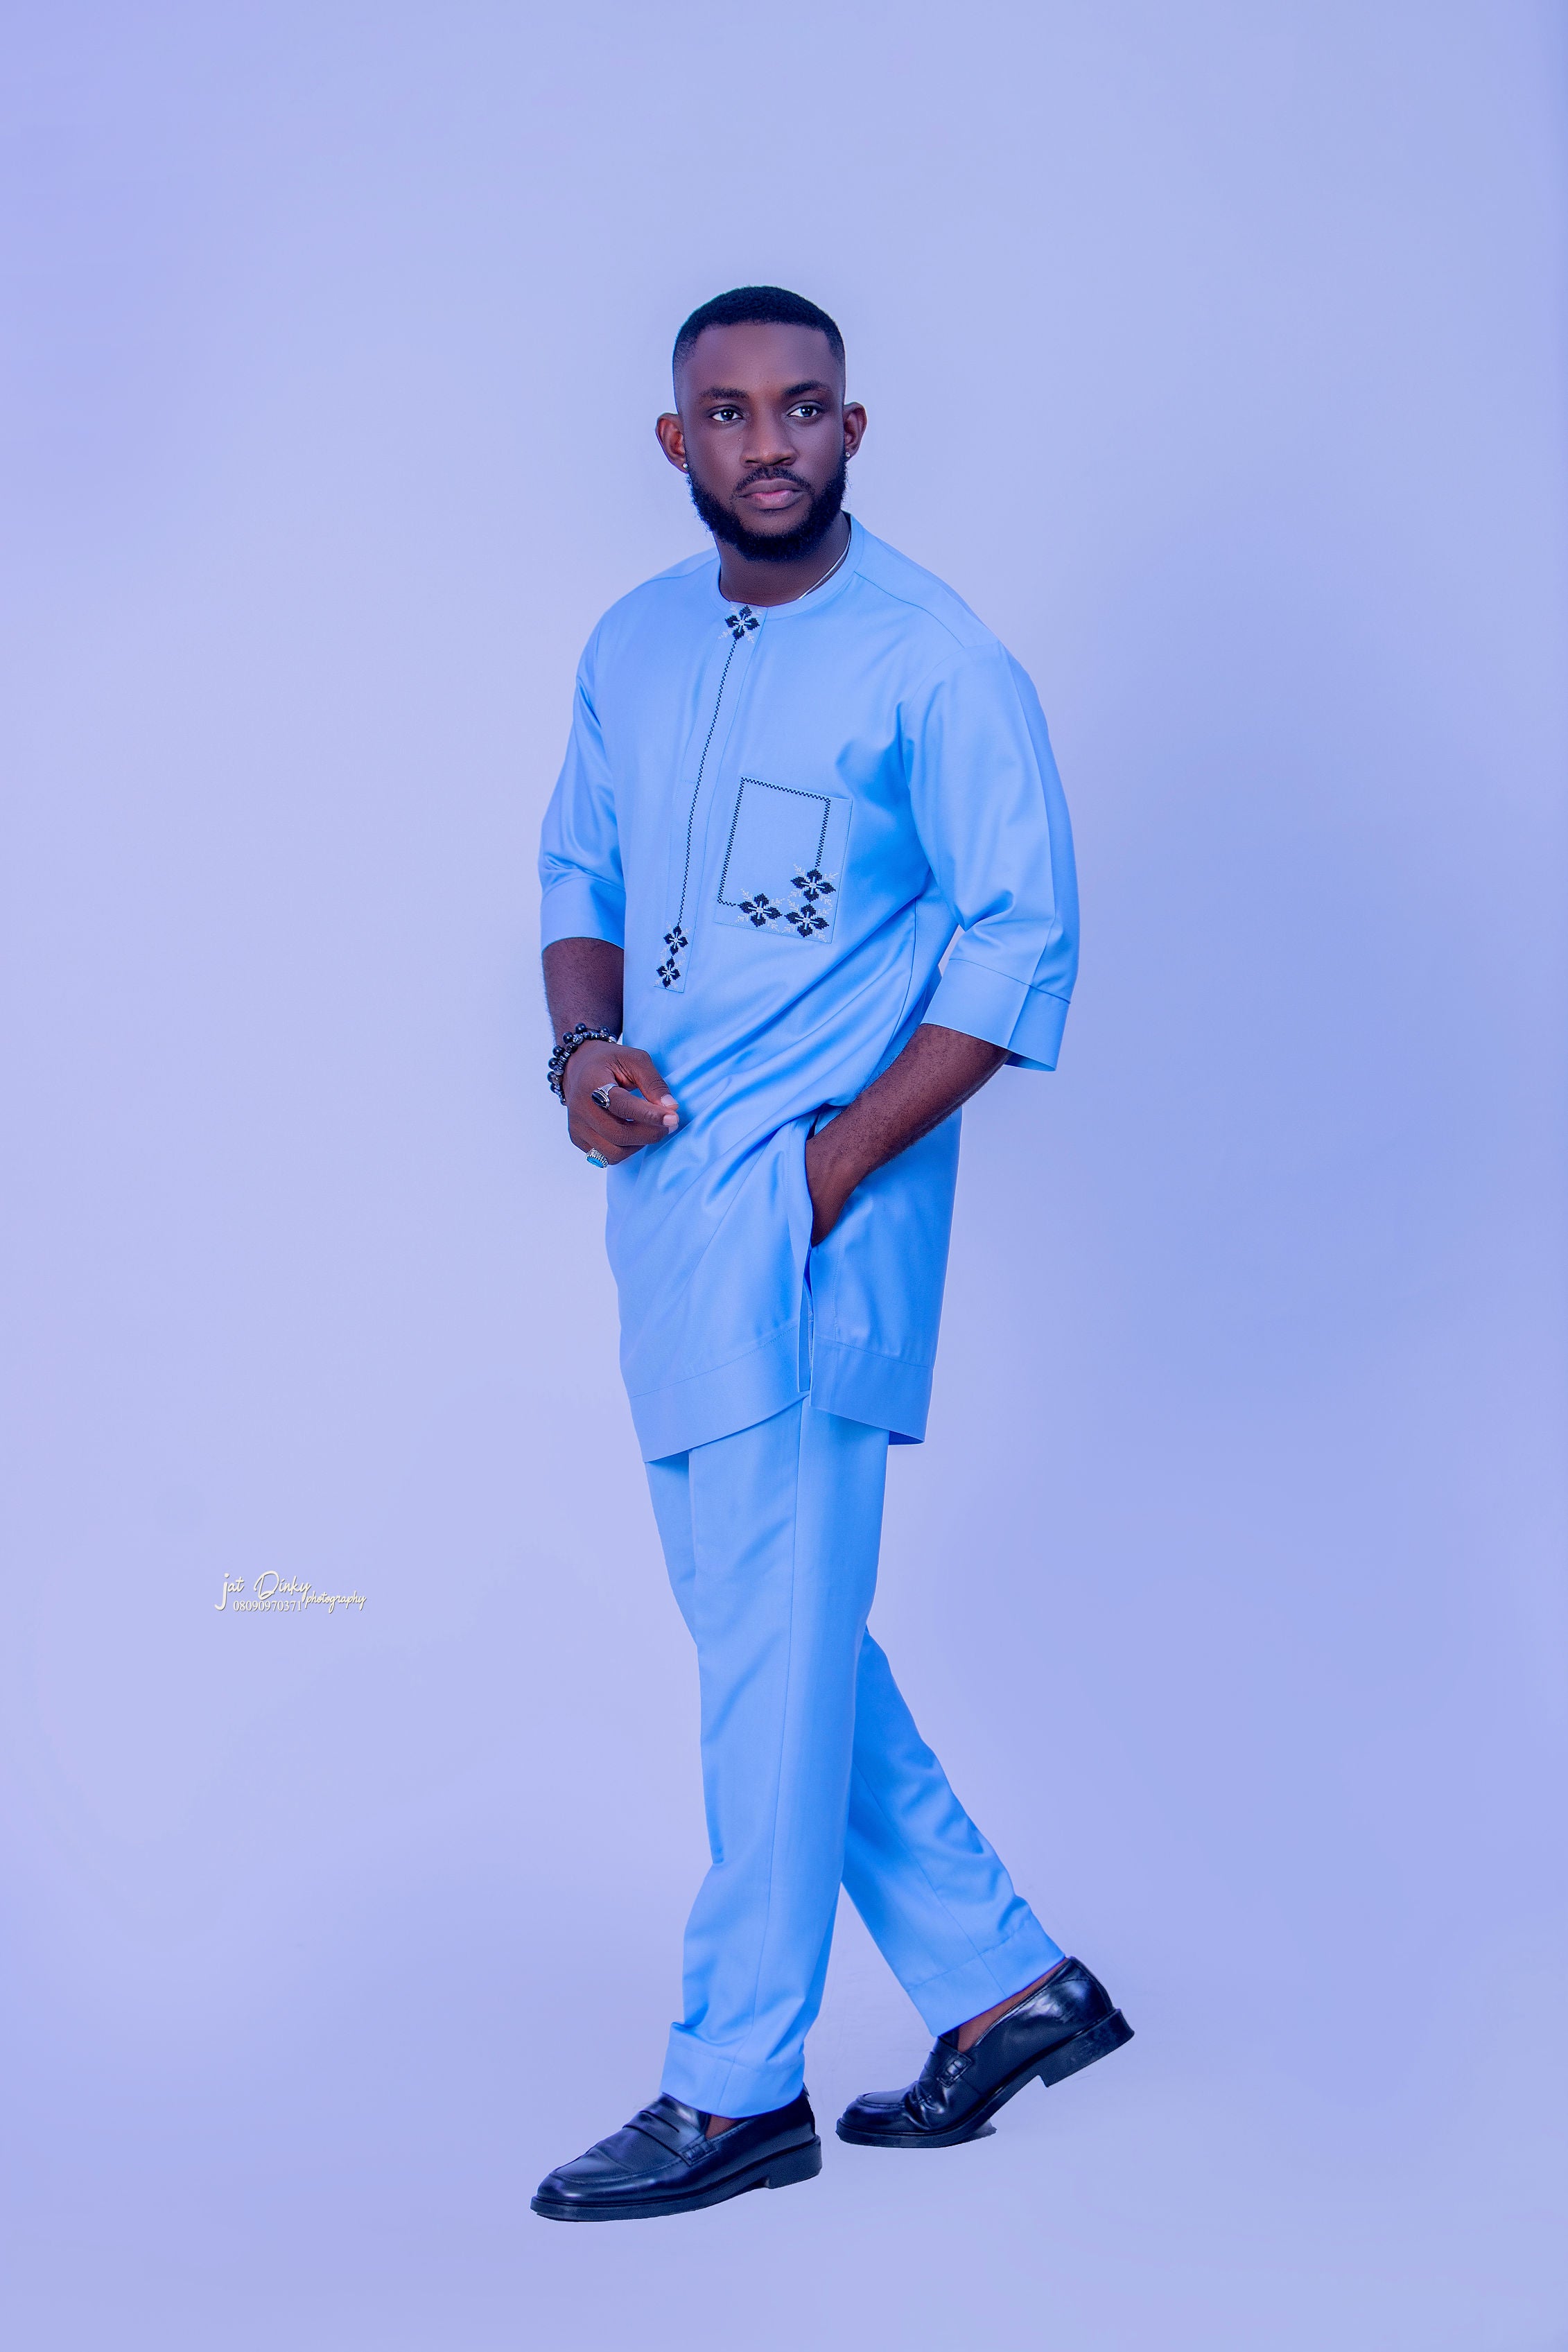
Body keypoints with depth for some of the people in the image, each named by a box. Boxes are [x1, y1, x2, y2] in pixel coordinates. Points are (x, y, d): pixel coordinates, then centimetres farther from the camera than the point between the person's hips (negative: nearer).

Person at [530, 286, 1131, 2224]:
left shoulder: (935, 664, -9)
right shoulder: (632, 647, 11)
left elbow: (1024, 942, -10)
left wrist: (840, 1158, -15)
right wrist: (583, 1050, 0)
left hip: (815, 1208, -8)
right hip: (661, 1195, 8)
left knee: (775, 1638, -3)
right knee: (773, 1626, 12)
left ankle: (737, 2089, 10)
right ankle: (1006, 1983, 25)